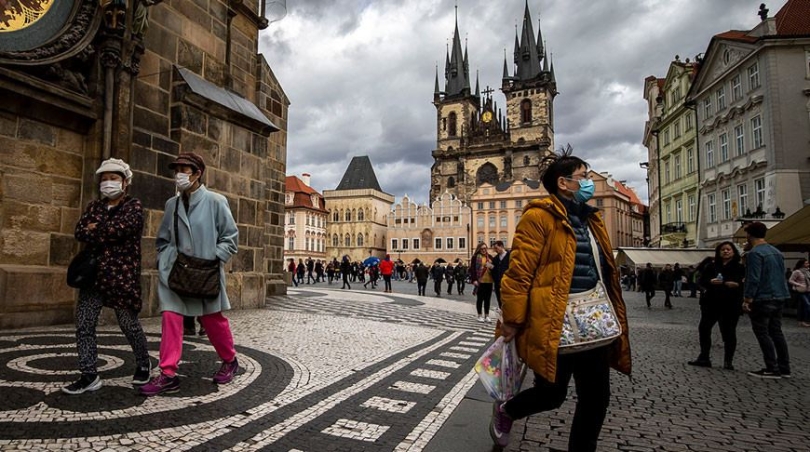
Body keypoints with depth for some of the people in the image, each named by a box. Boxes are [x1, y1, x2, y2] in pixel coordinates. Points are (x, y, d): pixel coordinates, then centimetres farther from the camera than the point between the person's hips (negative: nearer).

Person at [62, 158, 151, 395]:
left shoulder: (134, 206, -1)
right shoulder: (94, 206, 14)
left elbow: (121, 227, -20)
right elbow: (79, 232, -1)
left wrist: (95, 230, -6)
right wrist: (108, 234, -15)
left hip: (123, 275, -5)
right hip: (94, 274, 5)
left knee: (129, 324, 4)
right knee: (84, 324, -1)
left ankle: (143, 364, 26)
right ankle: (89, 375, 9)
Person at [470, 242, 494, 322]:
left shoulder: (489, 257, 14)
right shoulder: (475, 257, -1)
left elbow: (494, 267, 20)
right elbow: (472, 269, -7)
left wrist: (492, 267, -4)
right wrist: (474, 280, -15)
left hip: (489, 281, 4)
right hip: (480, 281, -4)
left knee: (487, 299, 9)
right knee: (480, 299, 4)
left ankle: (487, 315, 17)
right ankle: (480, 315, 13)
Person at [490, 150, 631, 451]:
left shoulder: (591, 219, 15)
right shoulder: (539, 217, -11)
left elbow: (604, 272, 20)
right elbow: (519, 272, -15)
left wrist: (612, 317, 18)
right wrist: (513, 321, -16)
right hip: (554, 325, -8)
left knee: (596, 399, 12)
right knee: (551, 394, 5)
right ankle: (504, 411, 36)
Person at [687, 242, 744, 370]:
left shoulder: (739, 267, 1)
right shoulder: (712, 266, 10)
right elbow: (702, 280, 6)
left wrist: (737, 284, -24)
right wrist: (710, 282, -13)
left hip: (730, 306, -3)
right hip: (711, 303, 3)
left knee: (728, 332, 3)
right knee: (704, 328, 2)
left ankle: (728, 362, 14)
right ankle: (704, 358, 12)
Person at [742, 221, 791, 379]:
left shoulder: (754, 253, -15)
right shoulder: (776, 252, 14)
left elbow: (753, 279, -21)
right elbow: (781, 275, 20)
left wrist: (747, 299, -18)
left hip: (762, 299, -9)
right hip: (779, 298, 9)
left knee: (762, 333, -2)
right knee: (776, 332, 14)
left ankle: (772, 369, -1)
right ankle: (784, 368, 17)